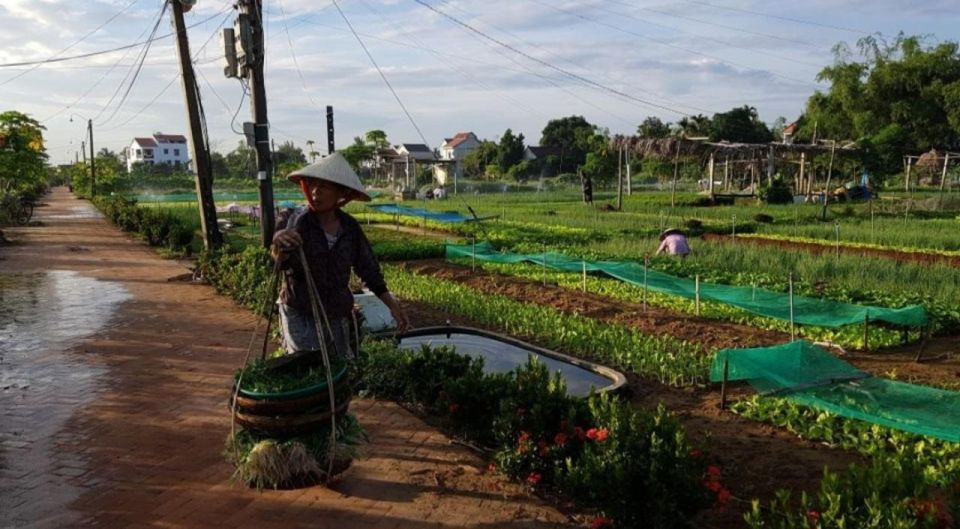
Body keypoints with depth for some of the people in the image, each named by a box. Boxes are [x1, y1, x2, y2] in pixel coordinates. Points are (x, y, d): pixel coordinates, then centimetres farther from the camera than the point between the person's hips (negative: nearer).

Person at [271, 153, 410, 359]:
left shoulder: (350, 227, -2)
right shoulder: (297, 221, -13)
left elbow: (368, 269, 7)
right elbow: (282, 260, -30)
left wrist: (392, 305, 5)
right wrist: (279, 245, -53)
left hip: (338, 317, 4)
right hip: (300, 316, -4)